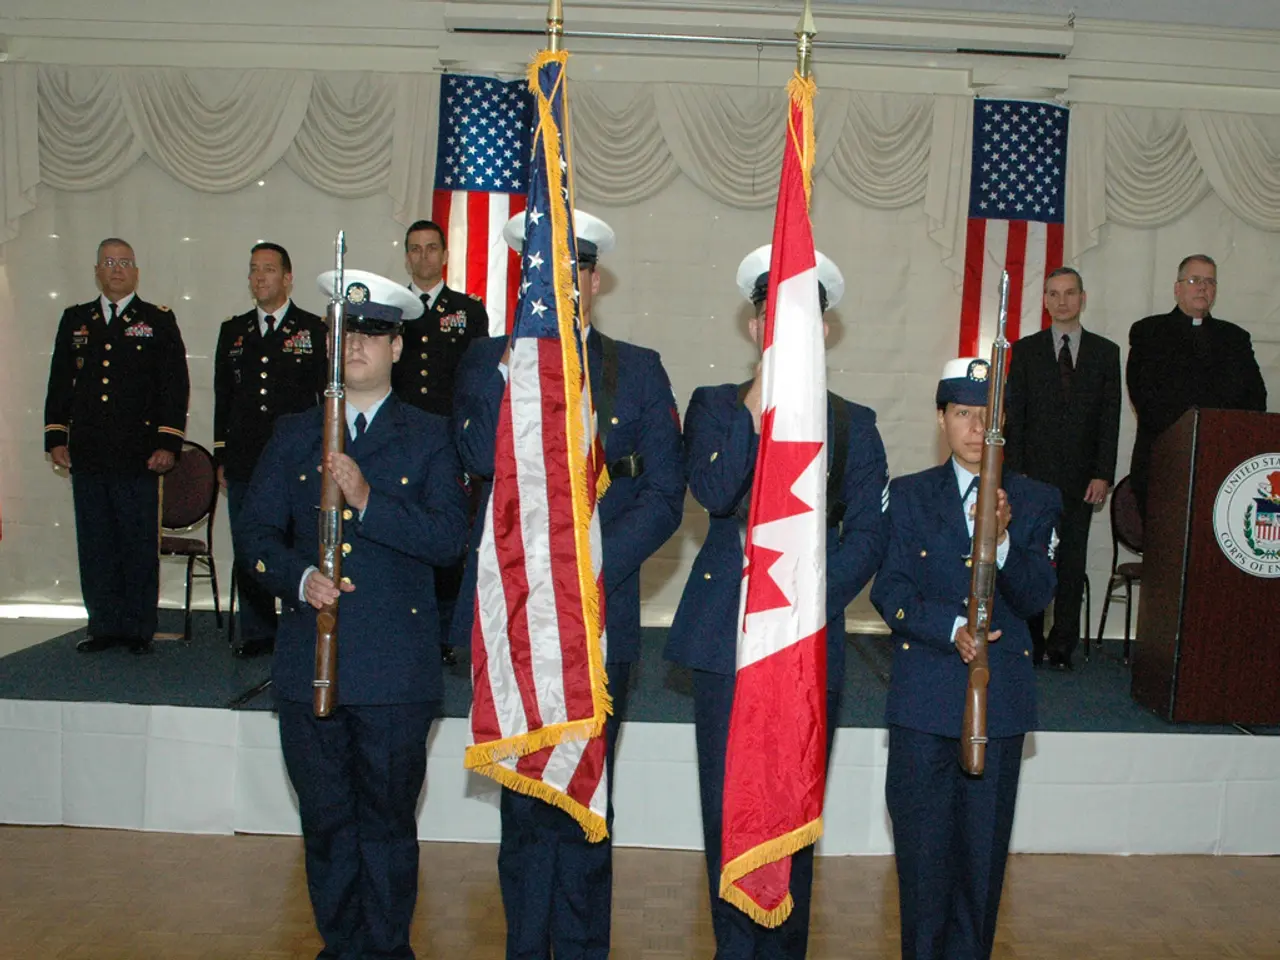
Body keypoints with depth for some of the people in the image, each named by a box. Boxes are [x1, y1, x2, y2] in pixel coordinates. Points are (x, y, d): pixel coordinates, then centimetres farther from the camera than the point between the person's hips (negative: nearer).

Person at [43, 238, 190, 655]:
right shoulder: (75, 320, 15)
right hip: (87, 455, 3)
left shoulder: (159, 321, 5)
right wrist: (55, 437, 6)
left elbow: (175, 386, -1)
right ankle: (104, 625, 17)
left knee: (139, 546, 1)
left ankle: (139, 629, 11)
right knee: (94, 545, 7)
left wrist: (168, 444, -8)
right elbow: (60, 382, 15)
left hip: (138, 456, -3)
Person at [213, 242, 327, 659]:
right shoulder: (233, 331, 14)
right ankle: (256, 633, 18)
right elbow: (222, 397, 16)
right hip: (244, 463, 4)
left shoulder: (314, 330, 3)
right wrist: (222, 457, 11)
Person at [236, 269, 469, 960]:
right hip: (307, 664, 3)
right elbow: (255, 530, 8)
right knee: (325, 823, 11)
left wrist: (368, 500, -19)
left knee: (387, 821, 6)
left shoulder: (428, 437, 4)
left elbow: (449, 536, -7)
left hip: (395, 668, -2)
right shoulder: (292, 435, 12)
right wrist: (299, 578, -11)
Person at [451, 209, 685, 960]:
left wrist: (595, 566, -11)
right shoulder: (490, 359, 10)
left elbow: (664, 494, -1)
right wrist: (519, 363, -12)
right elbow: (483, 458, -2)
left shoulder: (638, 370, 5)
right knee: (524, 805, 10)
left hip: (598, 619, -1)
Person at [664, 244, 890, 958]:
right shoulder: (716, 406, 8)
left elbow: (868, 536, 3)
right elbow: (713, 492, -10)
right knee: (727, 811, 6)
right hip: (727, 638, 0)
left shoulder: (853, 425, 9)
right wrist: (759, 406, -14)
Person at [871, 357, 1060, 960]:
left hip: (1001, 697, 1)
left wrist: (1001, 540, -20)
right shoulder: (908, 496, 6)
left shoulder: (1036, 502, 7)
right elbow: (889, 590, -2)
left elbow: (1037, 597, -2)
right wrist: (951, 628, -18)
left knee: (983, 845, 7)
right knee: (922, 842, 4)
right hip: (923, 696, 0)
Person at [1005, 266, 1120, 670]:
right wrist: (1015, 472, -5)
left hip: (1081, 478, 1)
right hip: (1035, 475, -1)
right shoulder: (1025, 350, 8)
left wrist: (1103, 474, -4)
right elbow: (1014, 414, 4)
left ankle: (1062, 646, 10)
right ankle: (1030, 643, 9)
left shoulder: (1105, 351, 10)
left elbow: (1110, 417, 5)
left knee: (1072, 561, 3)